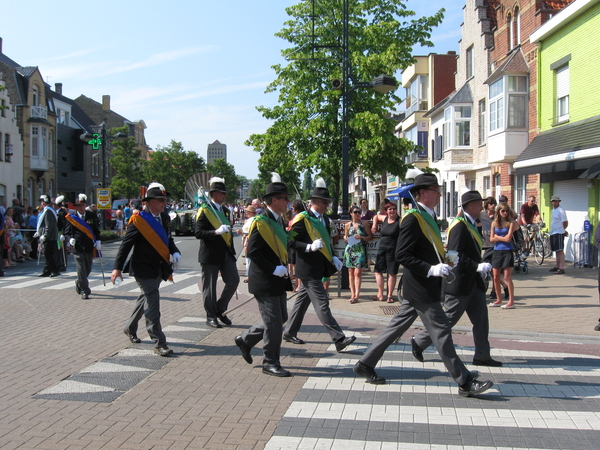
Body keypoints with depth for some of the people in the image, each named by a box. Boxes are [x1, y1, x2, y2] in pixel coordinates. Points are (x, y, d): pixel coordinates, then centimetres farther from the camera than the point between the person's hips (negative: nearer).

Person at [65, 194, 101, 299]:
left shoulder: (92, 216, 4)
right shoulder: (71, 217, -2)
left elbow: (97, 230, 12)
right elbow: (67, 233, 3)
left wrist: (97, 241, -2)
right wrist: (70, 239, -18)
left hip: (89, 247, 3)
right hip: (77, 248, -3)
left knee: (88, 269, 13)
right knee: (81, 270, -7)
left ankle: (79, 284, 39)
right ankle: (85, 291, 0)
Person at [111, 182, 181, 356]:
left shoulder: (164, 218, 6)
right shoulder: (139, 220, -15)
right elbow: (126, 244, -16)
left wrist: (175, 252, -3)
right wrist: (117, 267, -19)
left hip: (159, 268, 8)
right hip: (143, 269, -8)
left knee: (146, 299, 22)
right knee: (152, 303, -9)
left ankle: (130, 328, 44)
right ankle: (159, 344, -6)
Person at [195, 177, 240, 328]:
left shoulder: (225, 210, 15)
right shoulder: (204, 210, -8)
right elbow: (198, 232, -15)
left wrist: (232, 251, 19)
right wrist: (216, 232, -27)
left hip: (226, 253, 7)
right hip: (210, 255, -6)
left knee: (234, 280, 0)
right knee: (210, 287, 2)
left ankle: (220, 309, 18)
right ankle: (211, 317, 14)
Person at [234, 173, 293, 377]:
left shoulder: (279, 220, 12)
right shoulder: (260, 222, -17)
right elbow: (253, 252, -21)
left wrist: (284, 268, 11)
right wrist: (274, 269, -23)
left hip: (278, 280, 9)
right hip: (265, 282, -9)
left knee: (281, 318, 16)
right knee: (273, 323, -3)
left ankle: (245, 339, 31)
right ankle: (270, 363, 12)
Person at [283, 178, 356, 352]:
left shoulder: (324, 218, 13)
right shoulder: (302, 219, -13)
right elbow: (292, 241, -14)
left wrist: (333, 258, 9)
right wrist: (309, 247, -27)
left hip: (318, 268, 9)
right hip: (308, 269, -9)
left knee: (303, 300, 17)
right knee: (322, 304, -8)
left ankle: (290, 332, 28)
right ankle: (339, 339, -10)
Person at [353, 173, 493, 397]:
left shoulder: (428, 217, 15)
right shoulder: (413, 219, -16)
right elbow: (402, 255, -21)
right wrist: (431, 269, -24)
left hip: (425, 287, 10)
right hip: (421, 288, -10)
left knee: (397, 326, 14)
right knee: (441, 331, -4)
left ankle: (366, 364, 23)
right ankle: (464, 382, 3)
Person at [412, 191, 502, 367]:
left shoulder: (470, 224, 15)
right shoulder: (460, 225, -17)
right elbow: (456, 255, -25)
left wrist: (480, 267, 8)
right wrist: (477, 266, -25)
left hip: (473, 281, 10)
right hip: (459, 283, -10)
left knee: (481, 319, 9)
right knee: (448, 319, -1)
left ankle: (482, 356, 16)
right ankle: (419, 342, 14)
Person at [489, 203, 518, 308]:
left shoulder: (511, 223, -2)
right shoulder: (494, 223, 8)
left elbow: (508, 238, -10)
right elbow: (491, 239, 2)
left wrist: (497, 236, -2)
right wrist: (503, 238, -9)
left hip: (507, 252, -4)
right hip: (497, 251, 4)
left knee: (507, 277, -7)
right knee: (496, 277, 7)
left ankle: (511, 301, -3)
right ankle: (499, 299, 19)